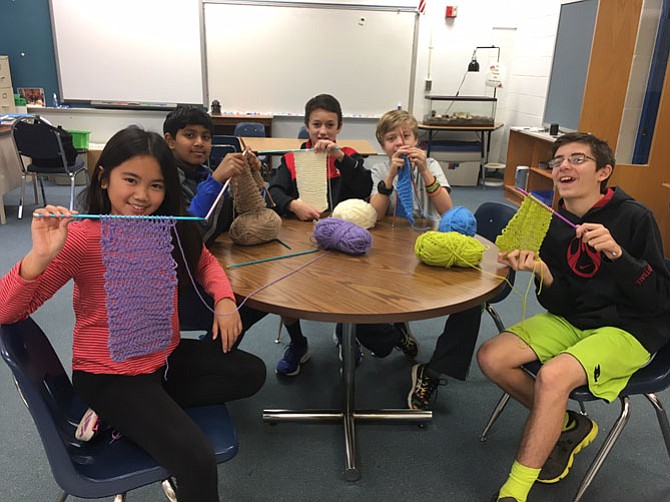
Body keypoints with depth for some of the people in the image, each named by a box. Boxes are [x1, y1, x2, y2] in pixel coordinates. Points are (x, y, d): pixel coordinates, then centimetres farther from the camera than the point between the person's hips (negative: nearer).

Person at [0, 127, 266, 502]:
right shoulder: (82, 239, -20)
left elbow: (204, 261, 14)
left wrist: (224, 300, -5)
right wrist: (40, 256, -37)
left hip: (167, 354, 7)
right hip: (109, 374, -7)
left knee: (251, 373, 10)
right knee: (198, 460, -23)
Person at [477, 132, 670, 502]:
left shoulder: (634, 217, -13)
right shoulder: (551, 224, -1)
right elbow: (559, 305, -3)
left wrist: (616, 252, -30)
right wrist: (540, 271, -24)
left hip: (629, 329, -5)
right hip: (572, 321, 6)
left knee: (552, 375, -31)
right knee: (491, 357, -11)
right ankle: (566, 425, 9)